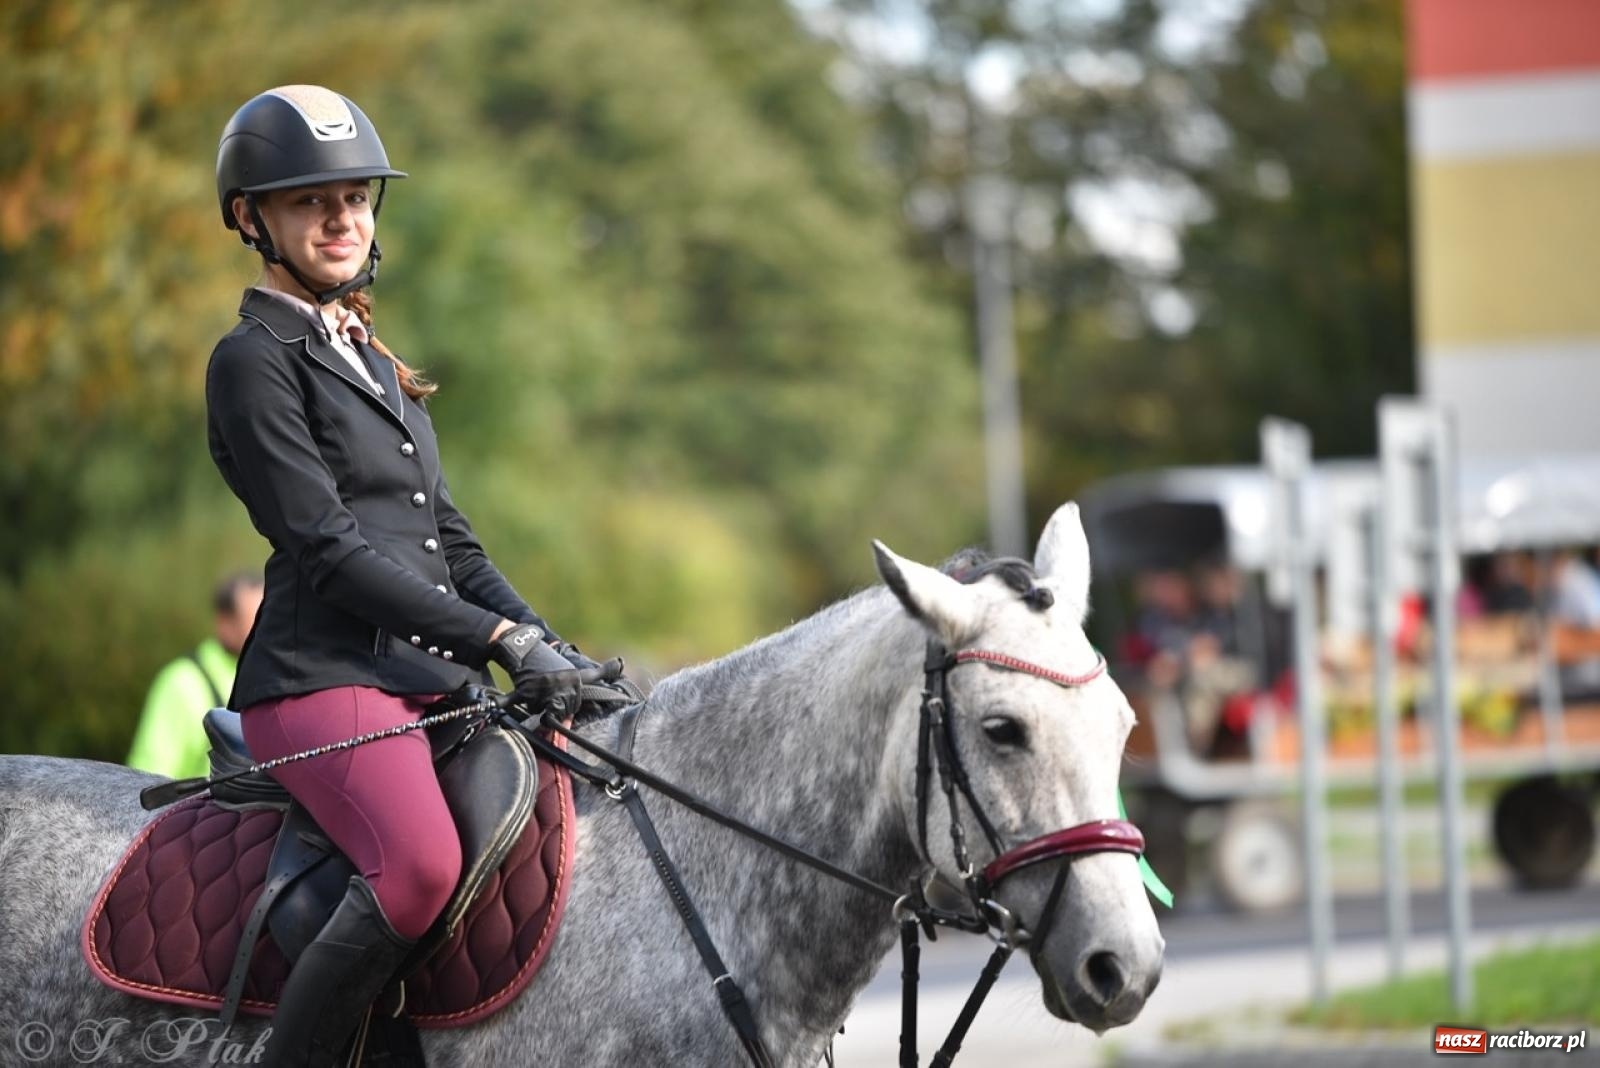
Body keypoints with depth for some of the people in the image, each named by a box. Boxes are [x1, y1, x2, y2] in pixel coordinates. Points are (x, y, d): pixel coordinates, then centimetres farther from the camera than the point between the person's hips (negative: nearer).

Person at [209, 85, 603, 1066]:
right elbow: (328, 547, -12)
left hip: (429, 678, 9)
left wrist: (554, 649, 8)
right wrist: (503, 640, -17)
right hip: (325, 677, -9)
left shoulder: (374, 363, 23)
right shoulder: (255, 362, -3)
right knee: (422, 864, -33)